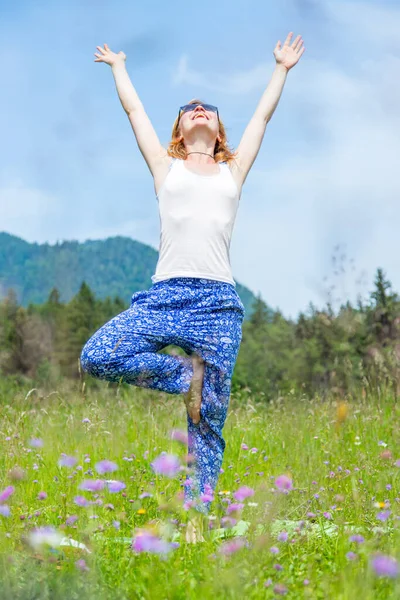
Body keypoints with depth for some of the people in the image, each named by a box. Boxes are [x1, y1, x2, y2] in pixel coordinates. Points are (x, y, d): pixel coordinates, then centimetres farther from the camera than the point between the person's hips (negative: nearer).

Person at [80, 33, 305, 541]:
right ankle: (186, 376, -3)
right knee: (97, 355, -24)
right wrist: (118, 66, 42)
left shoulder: (233, 170, 21)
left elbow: (263, 114, 31)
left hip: (218, 303, 0)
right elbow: (133, 108, 28)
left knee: (207, 425, -2)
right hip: (164, 296, 0)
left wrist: (282, 68, 41)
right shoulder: (165, 167, 18)